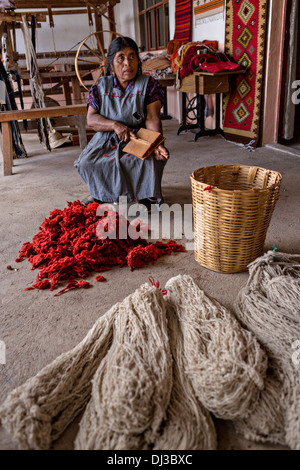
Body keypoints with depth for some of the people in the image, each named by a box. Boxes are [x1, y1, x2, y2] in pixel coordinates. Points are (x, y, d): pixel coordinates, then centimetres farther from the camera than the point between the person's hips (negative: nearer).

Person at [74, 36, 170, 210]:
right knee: (86, 162, -20)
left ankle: (144, 194, -1)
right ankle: (100, 192, 13)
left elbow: (152, 119, -12)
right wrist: (116, 125, -23)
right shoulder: (102, 86, 3)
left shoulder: (148, 84, -3)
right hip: (107, 139, 2)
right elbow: (91, 119, -4)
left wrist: (157, 144, -32)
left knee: (149, 160, -33)